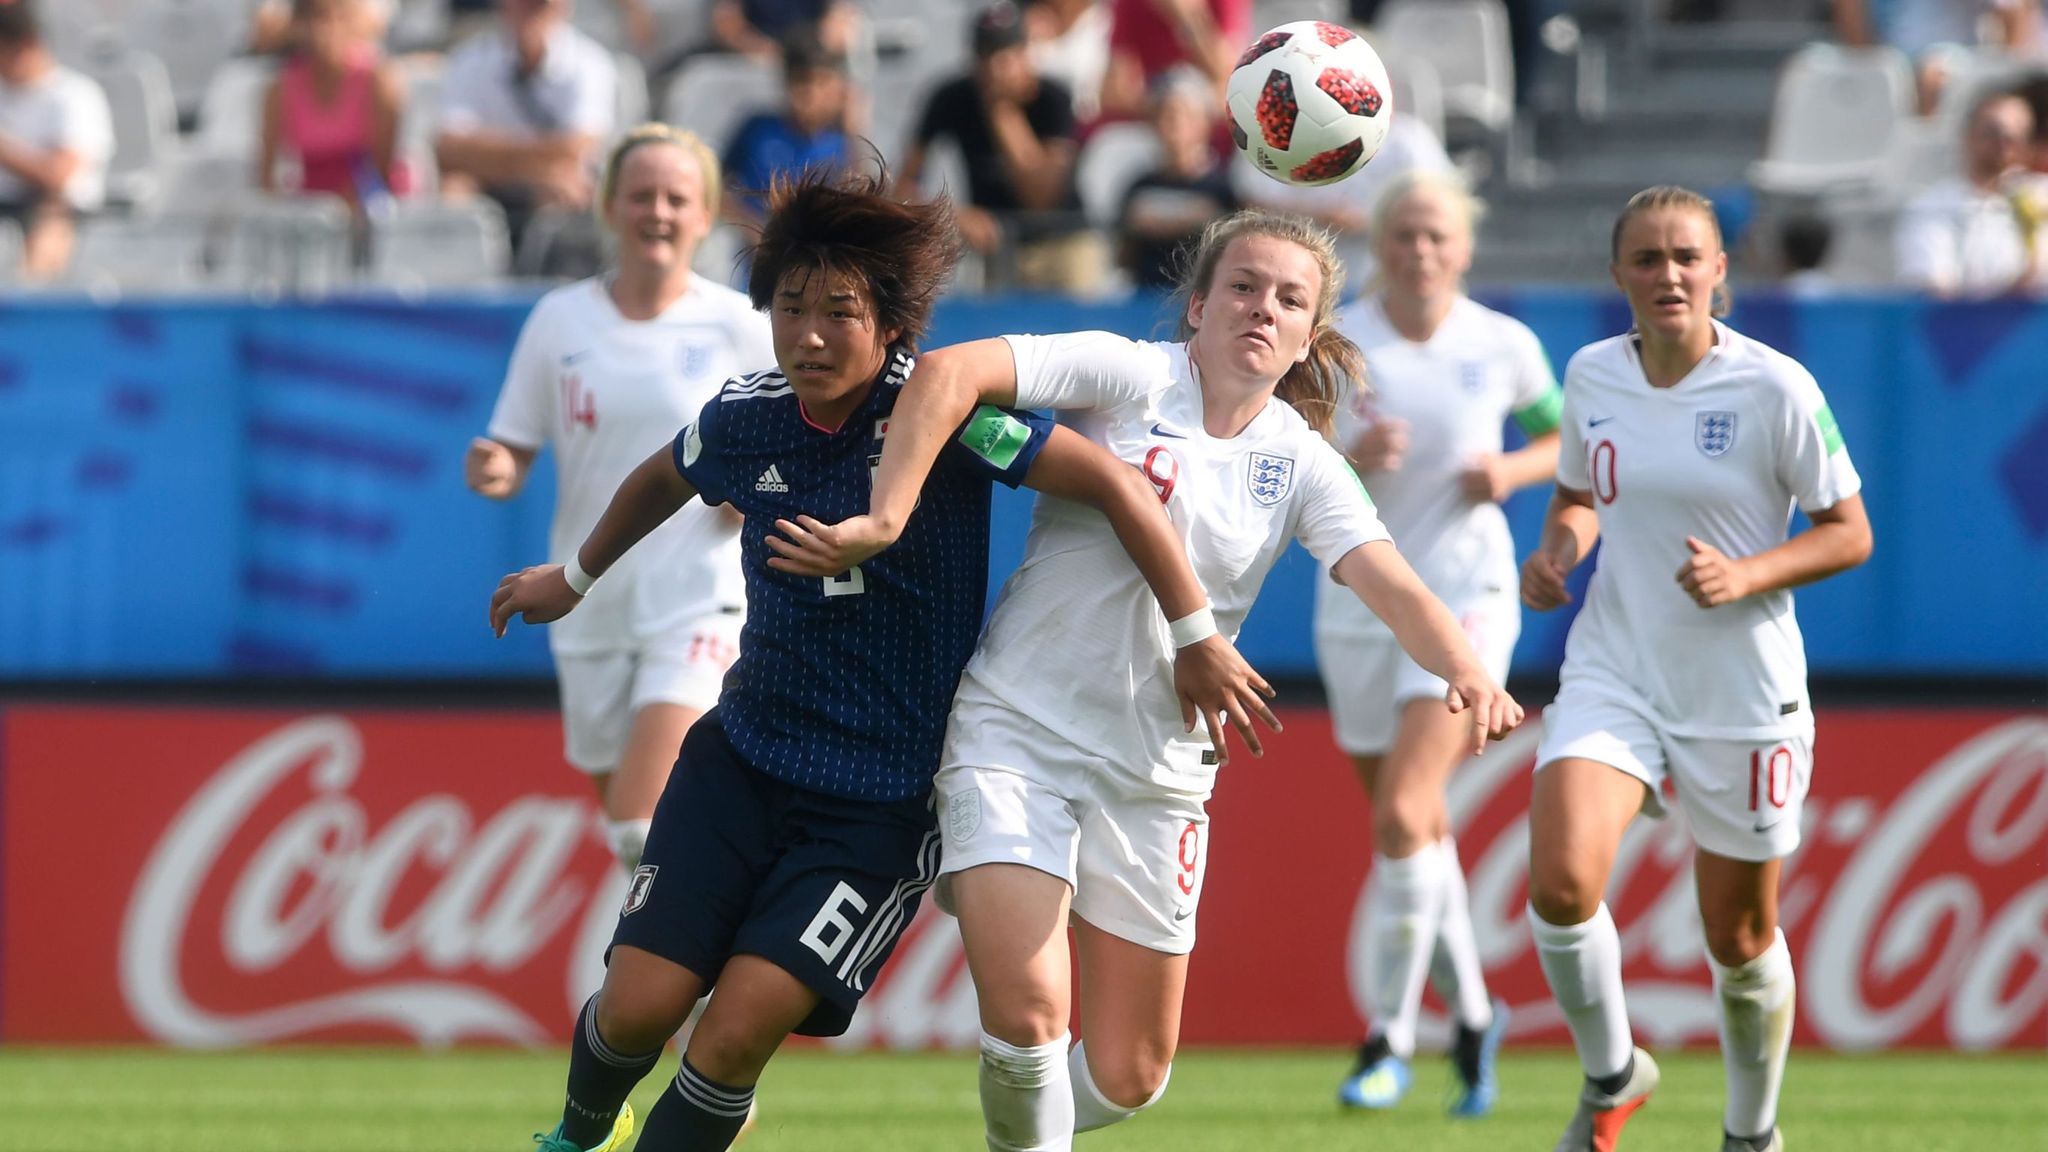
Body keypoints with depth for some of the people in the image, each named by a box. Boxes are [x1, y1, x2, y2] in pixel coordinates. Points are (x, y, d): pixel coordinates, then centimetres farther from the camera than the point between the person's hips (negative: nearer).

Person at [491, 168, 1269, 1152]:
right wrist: (574, 576, 37)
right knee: (637, 1007, -4)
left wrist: (1197, 642, -16)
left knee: (740, 1029, -16)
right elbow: (663, 481, 22)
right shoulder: (745, 420, -2)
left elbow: (1115, 486, -17)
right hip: (740, 762, 4)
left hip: (883, 801, -4)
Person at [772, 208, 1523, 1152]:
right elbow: (949, 372, -19)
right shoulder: (1130, 376, -8)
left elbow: (1390, 584, -13)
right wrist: (884, 521, -31)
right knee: (1026, 1015, -21)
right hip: (1017, 728, -4)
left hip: (1155, 775, 4)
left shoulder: (1301, 465, 2)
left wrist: (1467, 673, -34)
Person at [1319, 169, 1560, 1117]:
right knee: (1416, 826, 12)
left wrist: (1514, 471, -8)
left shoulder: (1504, 346, -3)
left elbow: (1561, 438, 13)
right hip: (1358, 602, 3)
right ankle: (1472, 1015, 31)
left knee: (1403, 815, -17)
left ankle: (1388, 1039, -10)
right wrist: (1351, 458, -21)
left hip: (1466, 595, -3)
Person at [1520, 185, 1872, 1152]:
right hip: (1613, 671, 2)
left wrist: (1746, 575, -22)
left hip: (1744, 693, -2)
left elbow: (1849, 533, -6)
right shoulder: (1591, 376, 1)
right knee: (1560, 882, -20)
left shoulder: (1774, 388, -11)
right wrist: (1556, 551, -3)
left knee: (1738, 936, 8)